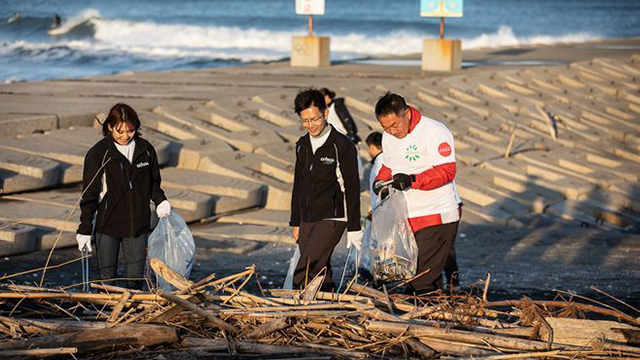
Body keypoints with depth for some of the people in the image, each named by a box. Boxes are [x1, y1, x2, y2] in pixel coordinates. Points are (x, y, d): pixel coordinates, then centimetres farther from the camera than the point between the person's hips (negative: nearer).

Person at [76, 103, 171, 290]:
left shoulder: (146, 150, 1)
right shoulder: (98, 154, -8)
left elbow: (153, 182, 17)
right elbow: (89, 195, -5)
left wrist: (160, 201, -3)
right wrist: (85, 230, -7)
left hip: (138, 225, 2)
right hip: (107, 225, -2)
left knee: (135, 279, 5)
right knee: (107, 276, 4)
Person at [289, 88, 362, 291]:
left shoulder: (342, 146, -9)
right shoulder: (302, 146, 12)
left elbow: (352, 189, -8)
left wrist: (353, 228, -9)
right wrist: (295, 223, 19)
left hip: (331, 219, -7)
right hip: (307, 221, 7)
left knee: (303, 275, -17)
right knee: (320, 274, 8)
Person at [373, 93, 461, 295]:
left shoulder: (435, 132, -14)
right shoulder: (388, 137, 9)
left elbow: (447, 171, -20)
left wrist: (412, 180, -30)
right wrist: (380, 181, 3)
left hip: (437, 217, -7)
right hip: (406, 218, 8)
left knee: (425, 280, -12)